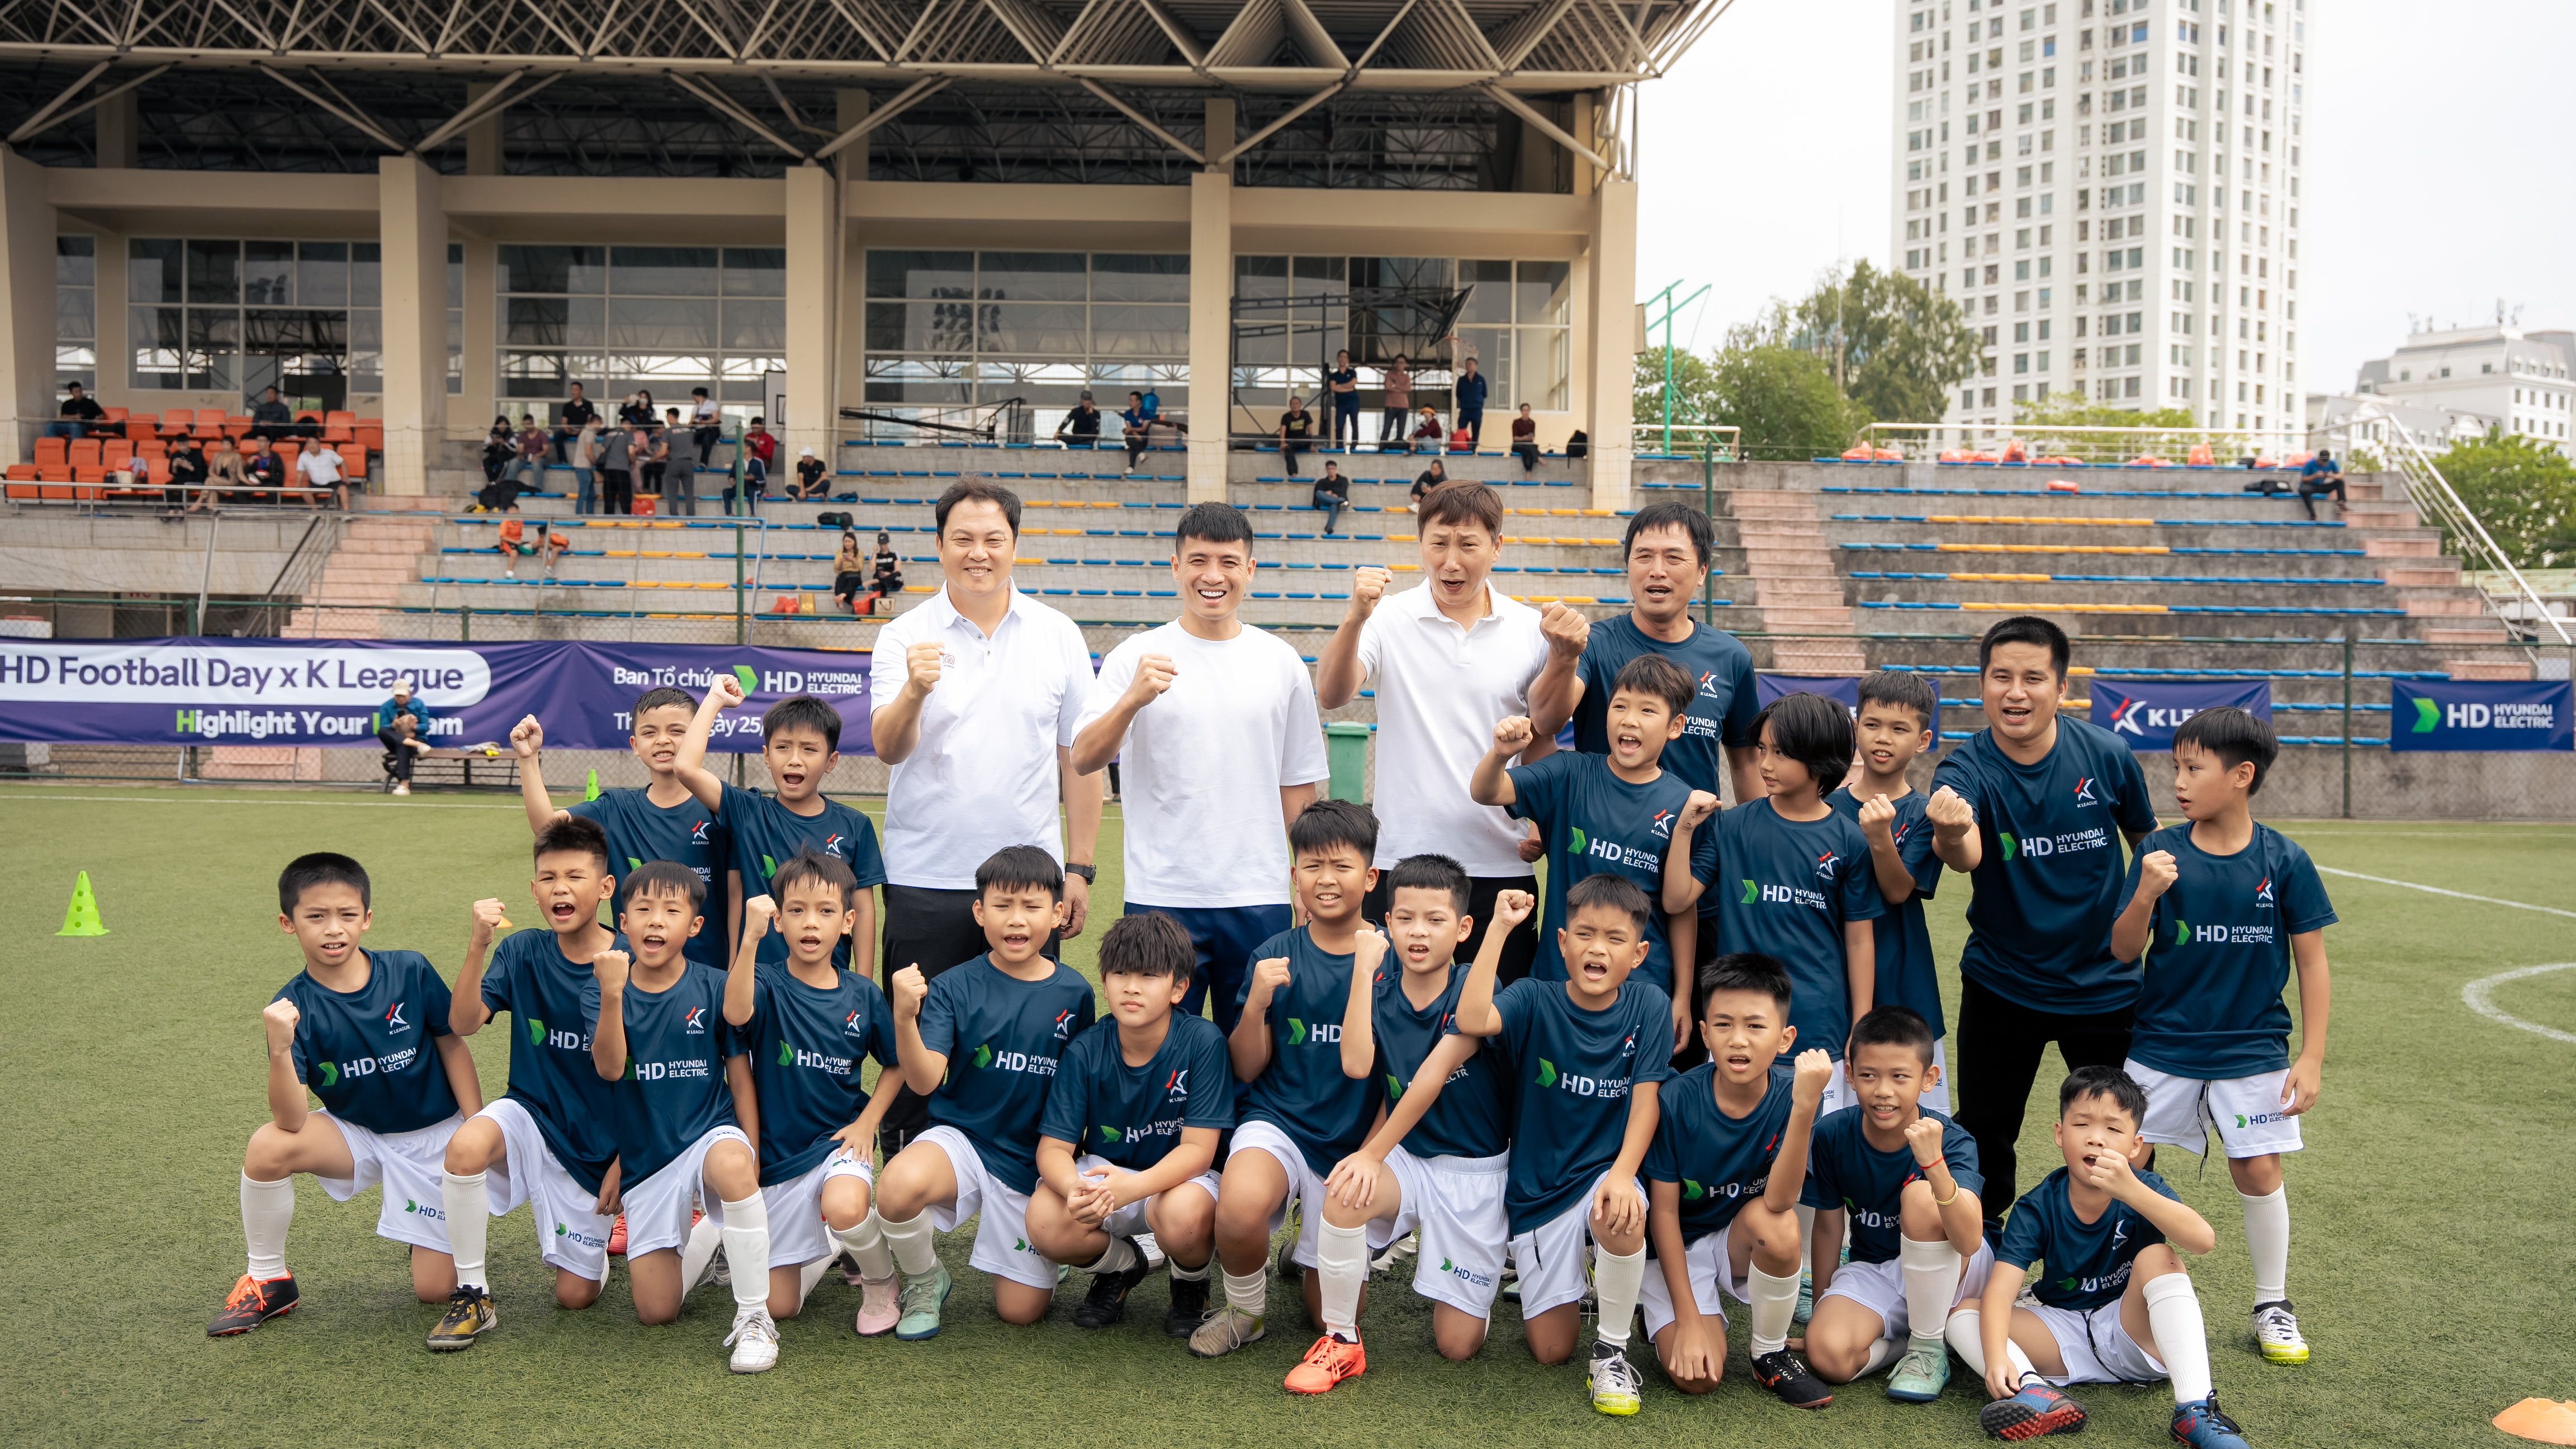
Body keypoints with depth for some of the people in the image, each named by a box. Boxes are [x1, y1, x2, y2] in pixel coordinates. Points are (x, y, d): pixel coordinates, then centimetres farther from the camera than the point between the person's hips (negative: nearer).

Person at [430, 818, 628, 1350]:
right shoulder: (523, 952, -5)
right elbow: (463, 1024, -17)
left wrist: (624, 1161, -6)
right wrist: (477, 947, -30)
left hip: (597, 1145, -1)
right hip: (532, 1116, 1)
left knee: (576, 1295, 0)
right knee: (467, 1144, -35)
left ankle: (591, 1237, 36)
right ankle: (473, 1296, -16)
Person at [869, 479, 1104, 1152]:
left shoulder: (1059, 636, 5)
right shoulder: (904, 637, 0)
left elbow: (1078, 760, 9)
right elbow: (888, 749, -13)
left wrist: (1079, 869, 5)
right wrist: (914, 692, -34)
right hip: (925, 882, -1)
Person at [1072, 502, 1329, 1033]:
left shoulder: (1281, 661, 7)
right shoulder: (1137, 656, 1)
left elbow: (1299, 782, 13)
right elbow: (1083, 761, -8)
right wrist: (1133, 699, -25)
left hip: (1260, 899, 2)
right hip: (1160, 896, -2)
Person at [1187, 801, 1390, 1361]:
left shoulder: (1391, 957, -6)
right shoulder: (1274, 957, -2)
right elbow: (1247, 1069, 1)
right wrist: (1256, 1003, -17)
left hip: (1353, 1140, 1)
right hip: (1279, 1122, 0)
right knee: (1240, 1209, -36)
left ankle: (1312, 1250, 39)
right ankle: (1246, 1309, -4)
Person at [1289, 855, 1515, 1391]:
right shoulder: (1380, 988, -3)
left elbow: (1430, 1078, -23)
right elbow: (1355, 1065, -21)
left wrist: (1371, 1154, -29)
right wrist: (1364, 966, -20)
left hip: (1474, 1169, -2)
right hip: (1406, 1157, 3)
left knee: (1457, 1344, -3)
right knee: (1345, 1194, -34)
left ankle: (1476, 1281, 33)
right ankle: (1341, 1343, -13)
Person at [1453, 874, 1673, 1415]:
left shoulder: (1648, 1005, -6)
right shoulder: (1535, 1000, -10)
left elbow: (1646, 1097, -12)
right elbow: (1473, 1020, -31)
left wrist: (1623, 1173, -28)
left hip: (1605, 1168, 0)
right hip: (1538, 1185, 1)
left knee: (1621, 1218, -38)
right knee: (1551, 1349, 0)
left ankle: (1611, 1350, -11)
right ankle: (1564, 1279, 37)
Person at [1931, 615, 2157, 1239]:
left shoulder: (2107, 755, -10)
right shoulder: (1966, 770, -15)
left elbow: (2149, 843, 8)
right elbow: (1967, 856, -36)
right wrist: (1951, 834, -59)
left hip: (2104, 983, 1)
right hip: (2000, 985, -1)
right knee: (1983, 1139, 10)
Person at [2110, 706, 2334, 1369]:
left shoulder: (2284, 861, -7)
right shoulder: (2161, 853, -7)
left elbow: (2312, 963, -1)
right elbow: (2124, 951, -7)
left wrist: (2311, 1057, -4)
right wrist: (2145, 896, -27)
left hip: (2252, 1048, -1)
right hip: (2162, 1046, 1)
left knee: (2259, 1168, 2)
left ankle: (2273, 1305, 23)